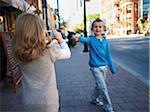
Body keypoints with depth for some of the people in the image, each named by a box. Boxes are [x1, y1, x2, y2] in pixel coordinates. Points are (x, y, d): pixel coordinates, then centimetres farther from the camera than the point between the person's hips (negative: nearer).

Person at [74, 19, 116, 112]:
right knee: (103, 87, -4)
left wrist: (112, 68, 8)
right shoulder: (91, 40, -10)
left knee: (99, 85, 19)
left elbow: (108, 56, 6)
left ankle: (94, 99, 42)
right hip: (96, 68, -5)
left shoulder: (105, 41, 2)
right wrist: (79, 38, -58)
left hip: (104, 67, 5)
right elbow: (85, 39, -34)